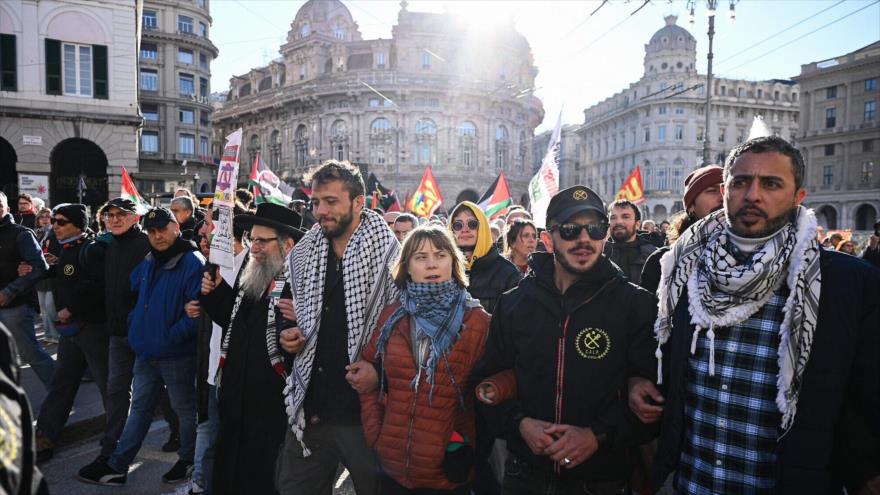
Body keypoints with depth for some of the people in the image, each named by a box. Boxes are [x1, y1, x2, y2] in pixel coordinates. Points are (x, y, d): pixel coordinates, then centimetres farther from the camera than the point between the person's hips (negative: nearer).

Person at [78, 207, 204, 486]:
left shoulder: (193, 262, -17)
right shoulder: (148, 262, 9)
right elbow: (131, 292, 26)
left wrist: (171, 336, -22)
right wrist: (136, 324, 15)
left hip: (176, 354, -8)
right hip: (145, 351, 8)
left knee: (185, 408, 10)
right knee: (139, 408, 17)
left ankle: (188, 459, 28)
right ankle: (116, 467, 28)